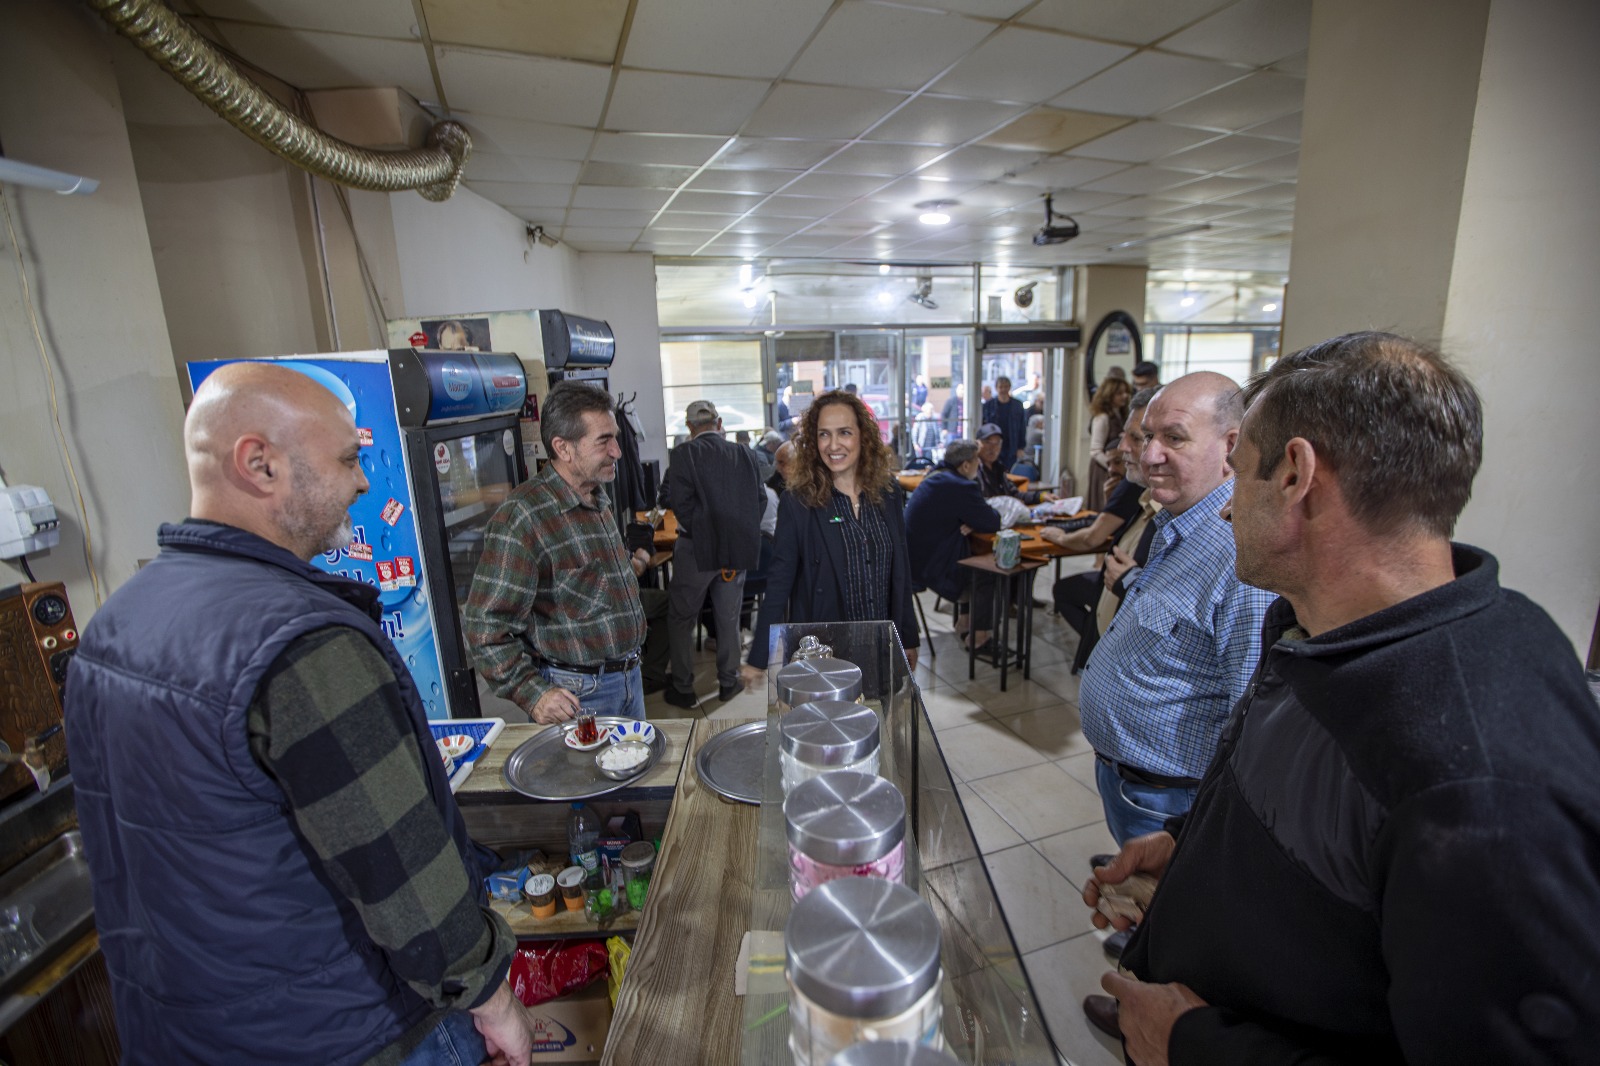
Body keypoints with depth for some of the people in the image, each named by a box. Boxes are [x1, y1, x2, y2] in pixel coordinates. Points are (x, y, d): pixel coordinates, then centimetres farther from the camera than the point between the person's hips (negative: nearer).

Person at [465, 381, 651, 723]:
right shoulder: (521, 516, -21)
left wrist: (626, 570, 8)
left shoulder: (598, 501, 8)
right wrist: (533, 696, -23)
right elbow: (485, 624, -21)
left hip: (630, 677, 8)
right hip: (576, 693, -8)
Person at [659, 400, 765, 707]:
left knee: (682, 618, 12)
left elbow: (680, 502, -17)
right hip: (737, 549, 4)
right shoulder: (745, 455, 2)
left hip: (697, 548, -4)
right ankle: (728, 682, 28)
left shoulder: (683, 454, -10)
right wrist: (741, 531, 8)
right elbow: (760, 500, 2)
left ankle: (683, 688, 19)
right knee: (729, 618, 17)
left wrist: (696, 531, -3)